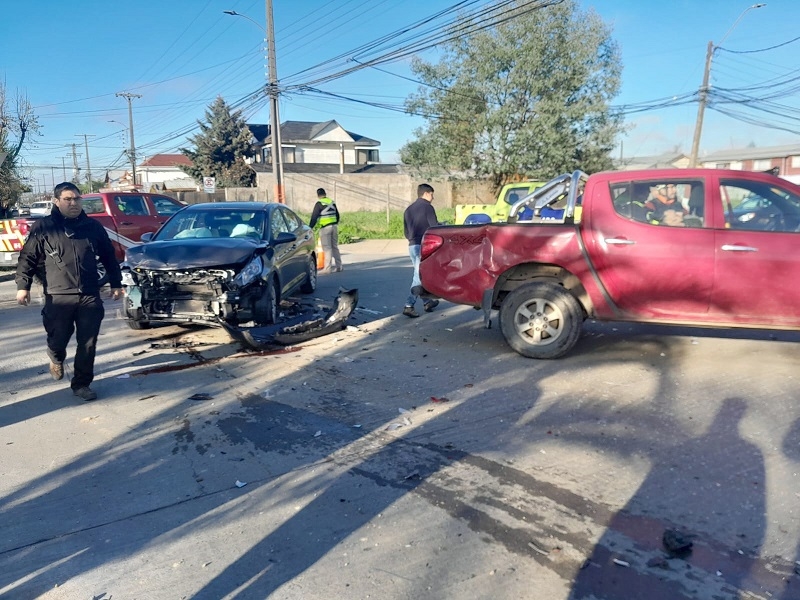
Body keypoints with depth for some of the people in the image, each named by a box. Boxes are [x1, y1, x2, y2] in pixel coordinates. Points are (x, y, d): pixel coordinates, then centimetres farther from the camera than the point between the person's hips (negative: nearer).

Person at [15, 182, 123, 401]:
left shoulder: (93, 226, 9)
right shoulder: (43, 227, 2)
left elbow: (109, 257, 15)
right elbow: (27, 258, 3)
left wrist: (116, 283, 13)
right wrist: (23, 286, -5)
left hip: (90, 296, 2)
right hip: (58, 296, -2)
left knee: (87, 344, 2)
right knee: (58, 339, 6)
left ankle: (81, 384, 15)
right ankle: (56, 360, 42)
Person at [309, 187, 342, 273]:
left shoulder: (319, 203, -8)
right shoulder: (332, 202, 12)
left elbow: (314, 217, -11)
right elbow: (337, 215, 19)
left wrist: (310, 227, -5)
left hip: (325, 228, -6)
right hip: (334, 226, 6)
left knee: (327, 248, -4)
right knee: (335, 247, 13)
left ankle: (328, 267, -4)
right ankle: (338, 266, 15)